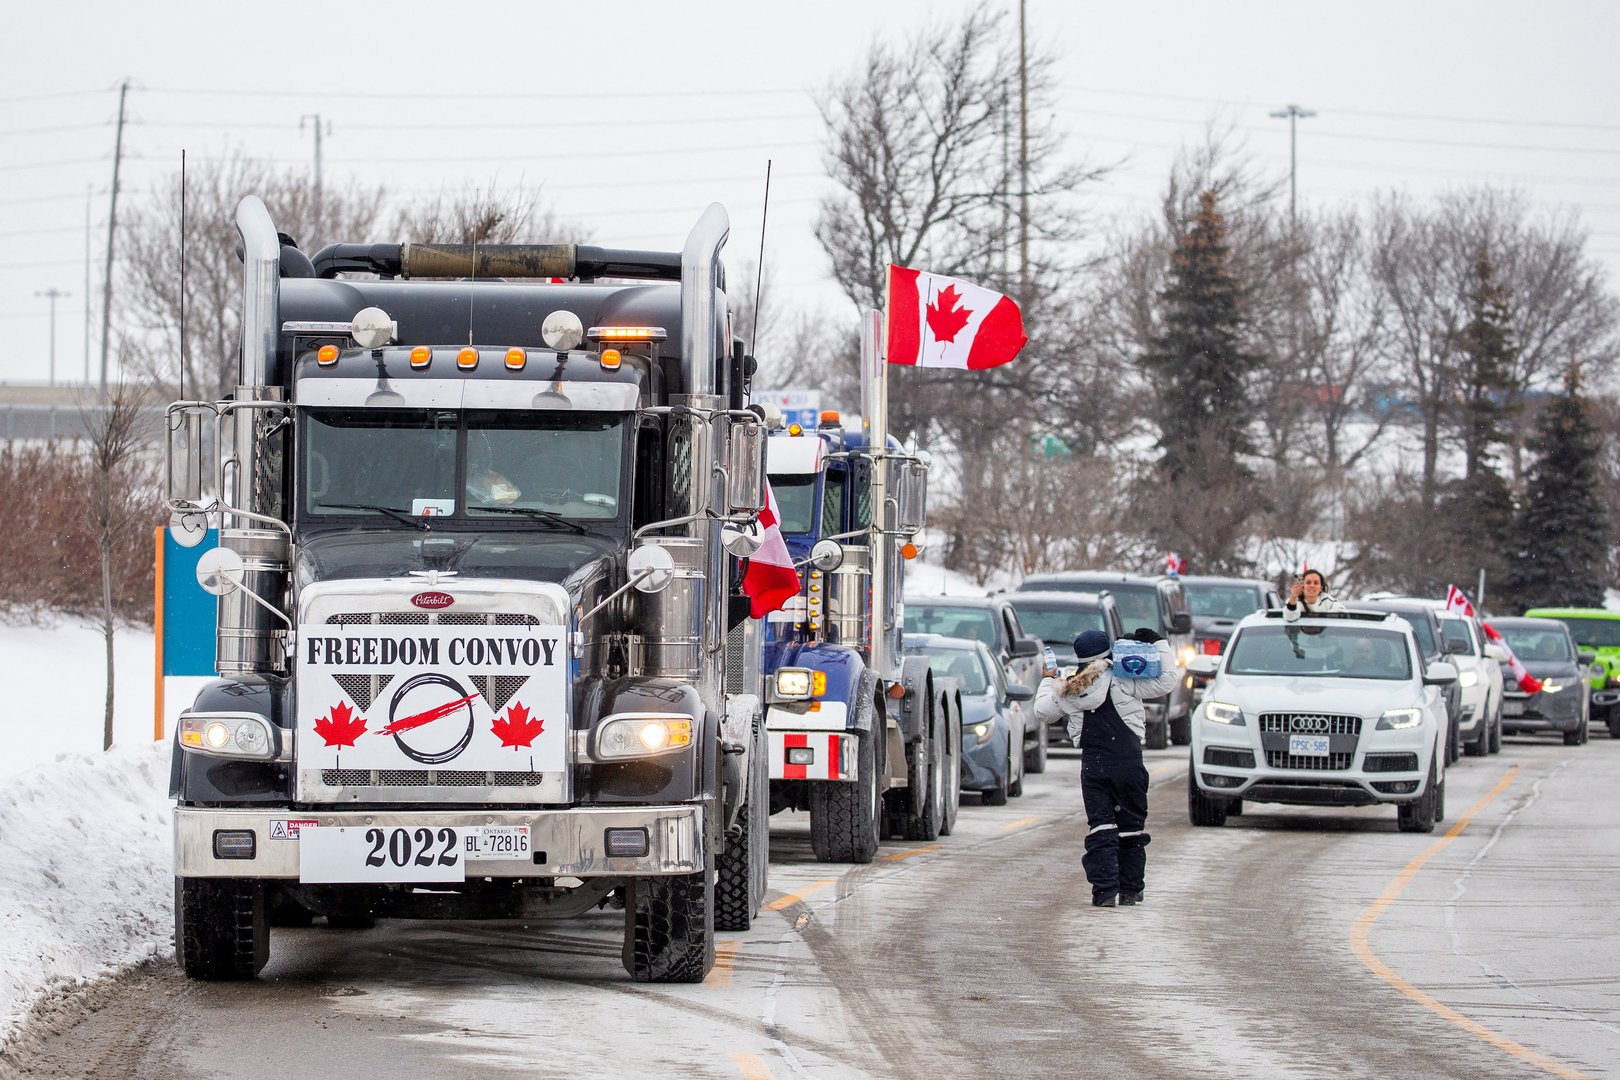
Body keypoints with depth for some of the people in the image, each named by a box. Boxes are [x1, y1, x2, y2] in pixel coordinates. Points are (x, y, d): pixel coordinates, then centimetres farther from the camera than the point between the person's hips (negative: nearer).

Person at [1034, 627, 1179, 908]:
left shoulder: (1066, 691, 4)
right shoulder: (1121, 681, -6)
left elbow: (1042, 711, 19)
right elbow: (1166, 681, -6)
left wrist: (1047, 683, 36)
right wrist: (1159, 644, 6)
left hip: (1092, 766, 2)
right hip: (1128, 763, -2)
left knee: (1100, 828, 2)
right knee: (1131, 827, 9)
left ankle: (1105, 891, -9)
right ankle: (1130, 890, 12)